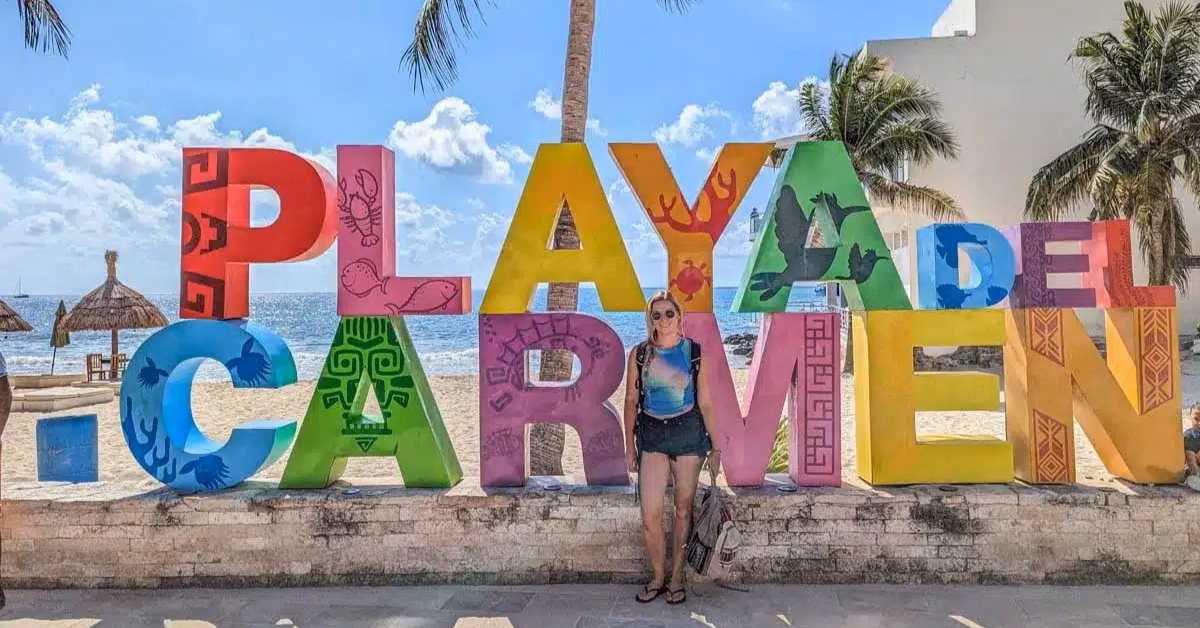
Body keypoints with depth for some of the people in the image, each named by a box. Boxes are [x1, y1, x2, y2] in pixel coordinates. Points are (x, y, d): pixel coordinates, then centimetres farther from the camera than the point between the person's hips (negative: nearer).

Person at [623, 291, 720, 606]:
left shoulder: (694, 352, -1)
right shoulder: (640, 354, 1)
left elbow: (705, 402, 1)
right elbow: (631, 400, 5)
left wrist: (716, 447, 1)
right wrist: (629, 446, 4)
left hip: (689, 432, 0)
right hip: (651, 433, 1)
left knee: (683, 508, 8)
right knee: (650, 515, -4)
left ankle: (677, 576, 22)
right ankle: (658, 576, 16)